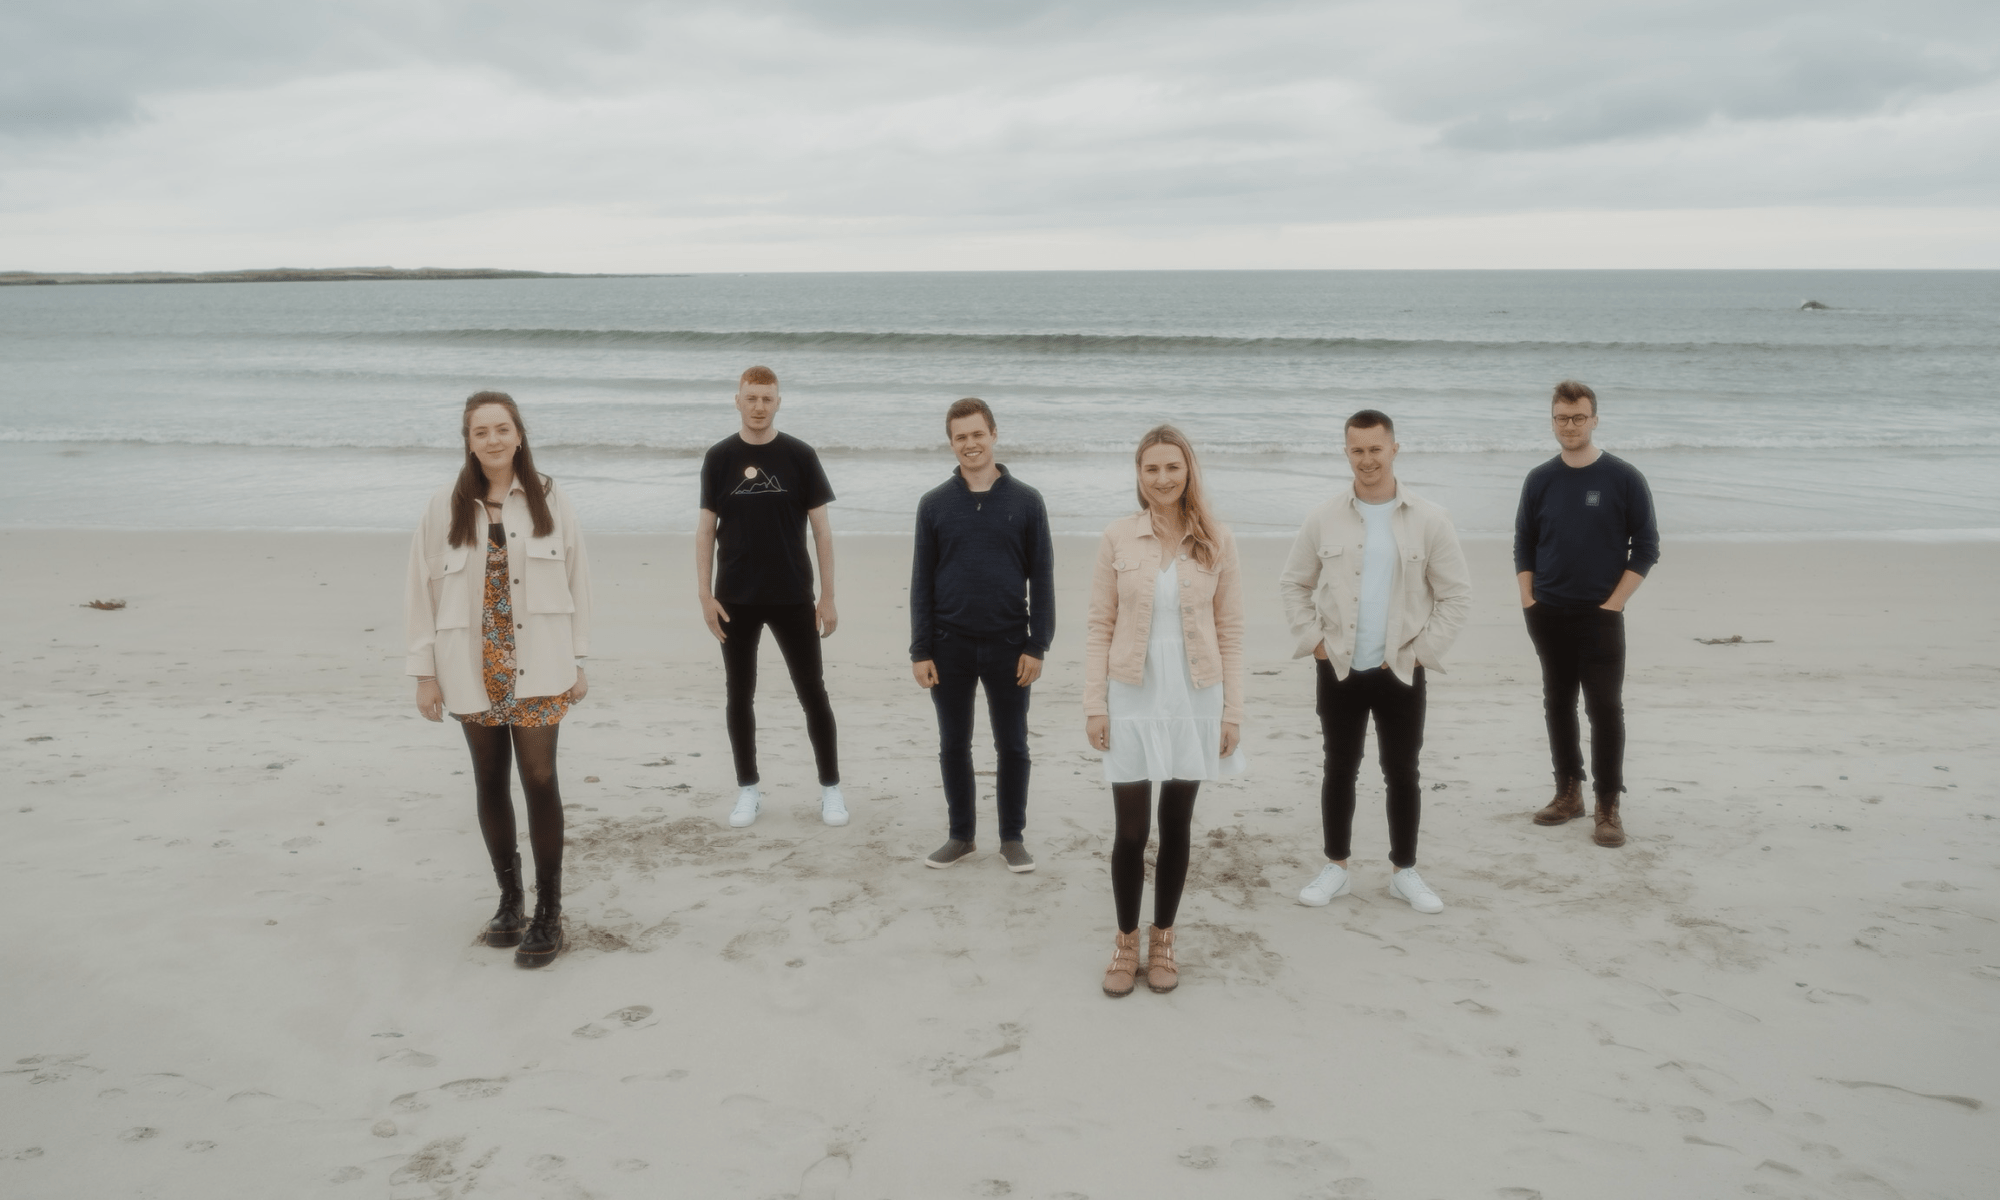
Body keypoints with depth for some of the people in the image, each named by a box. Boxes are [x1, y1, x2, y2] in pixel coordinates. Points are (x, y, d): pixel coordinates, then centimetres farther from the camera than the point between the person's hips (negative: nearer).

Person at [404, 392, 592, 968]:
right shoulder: (445, 508, 1)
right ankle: (510, 898, 25)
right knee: (491, 782, 10)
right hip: (473, 670, 2)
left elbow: (576, 580, 3)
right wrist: (424, 673, 1)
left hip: (536, 667, -2)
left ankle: (548, 910, 3)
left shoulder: (550, 501, 0)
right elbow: (422, 590, 3)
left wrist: (577, 660, 3)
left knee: (539, 778, -6)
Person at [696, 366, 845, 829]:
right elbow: (706, 529, 5)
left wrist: (828, 597, -4)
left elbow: (821, 528, 0)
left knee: (813, 694, 3)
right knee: (739, 696, 8)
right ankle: (748, 788, 21)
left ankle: (831, 787, 15)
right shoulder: (720, 457, 2)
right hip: (736, 600, 1)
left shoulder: (799, 456, -2)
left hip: (793, 598, -1)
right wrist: (705, 595, -2)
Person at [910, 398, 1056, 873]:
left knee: (1012, 746, 7)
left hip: (1008, 645, -1)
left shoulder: (1026, 501, 0)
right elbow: (922, 581, 3)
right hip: (950, 645, 1)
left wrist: (1037, 645, -6)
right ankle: (960, 834, 25)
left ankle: (1012, 837, 21)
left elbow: (1042, 578, 0)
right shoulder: (934, 504, 2)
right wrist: (920, 651, -3)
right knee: (953, 745, 10)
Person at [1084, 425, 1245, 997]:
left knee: (1176, 827, 11)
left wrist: (1232, 710, -1)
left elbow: (1230, 631, 2)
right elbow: (1100, 626, 0)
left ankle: (1162, 939, 28)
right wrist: (1094, 704, -4)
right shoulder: (1118, 537, -2)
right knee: (1130, 830, 1)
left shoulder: (1215, 541, 0)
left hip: (1195, 700, 1)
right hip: (1133, 699, -1)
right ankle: (1126, 941, 21)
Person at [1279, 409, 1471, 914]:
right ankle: (1335, 867, 22)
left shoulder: (1430, 521, -3)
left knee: (1402, 773, 8)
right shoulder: (1324, 519, 0)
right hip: (1339, 669, 1)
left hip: (1401, 672, -1)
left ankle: (1404, 871, 22)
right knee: (1339, 769, 10)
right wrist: (1314, 640, -1)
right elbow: (1293, 584, 8)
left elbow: (1456, 594, 0)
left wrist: (1422, 650, -6)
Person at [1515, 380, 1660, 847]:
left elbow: (1646, 546, -3)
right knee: (1558, 703, 11)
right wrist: (1528, 600, 2)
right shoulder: (1540, 480, 6)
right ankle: (1568, 792, 24)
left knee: (1604, 707, -5)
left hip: (1600, 617, -4)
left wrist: (1613, 604, -9)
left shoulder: (1624, 478, -4)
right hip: (1548, 616, 4)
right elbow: (1524, 544, 12)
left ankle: (1608, 807, 2)